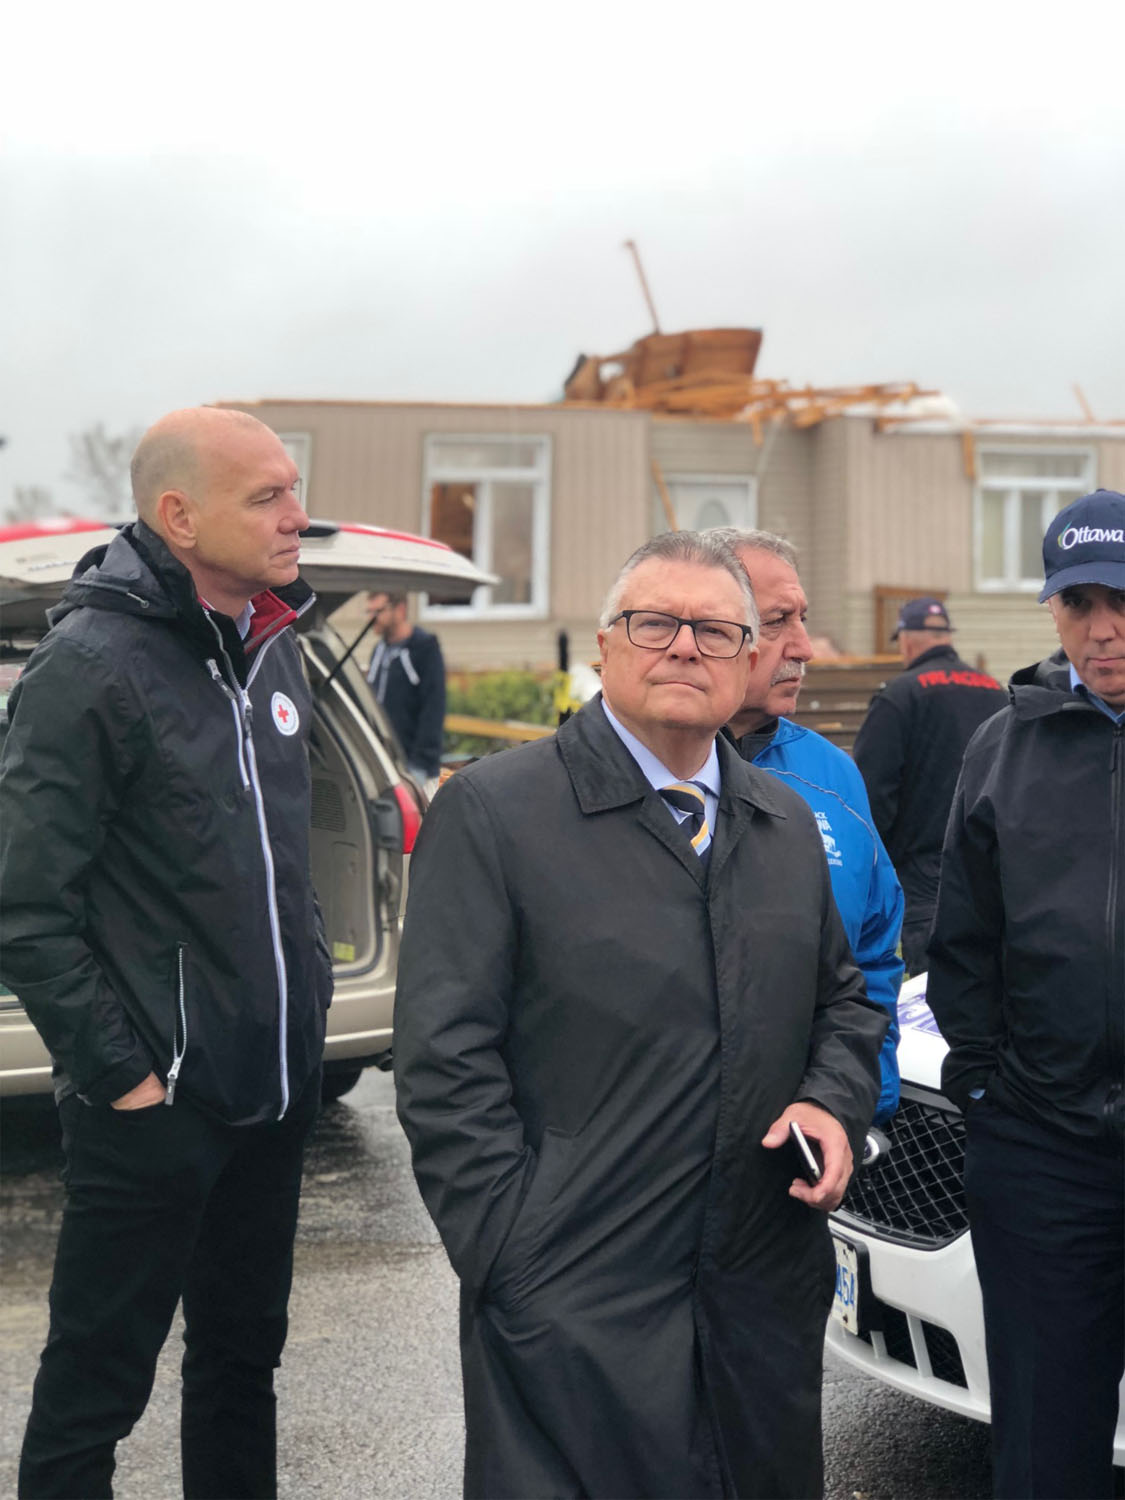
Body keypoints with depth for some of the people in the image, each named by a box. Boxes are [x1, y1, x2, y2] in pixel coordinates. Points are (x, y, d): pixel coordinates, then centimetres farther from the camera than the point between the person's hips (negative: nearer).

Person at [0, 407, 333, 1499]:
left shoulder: (270, 647, 7)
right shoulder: (92, 663, -17)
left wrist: (308, 988, 14)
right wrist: (118, 1073, -16)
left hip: (274, 1086, 7)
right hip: (154, 1109, -7)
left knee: (243, 1353, 20)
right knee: (96, 1381, 7)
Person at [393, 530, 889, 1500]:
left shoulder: (790, 827, 12)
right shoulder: (491, 812, -8)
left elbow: (843, 996, 22)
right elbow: (446, 1061, -11)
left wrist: (835, 1102, 1)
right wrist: (516, 1267, -14)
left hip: (767, 1305, 6)